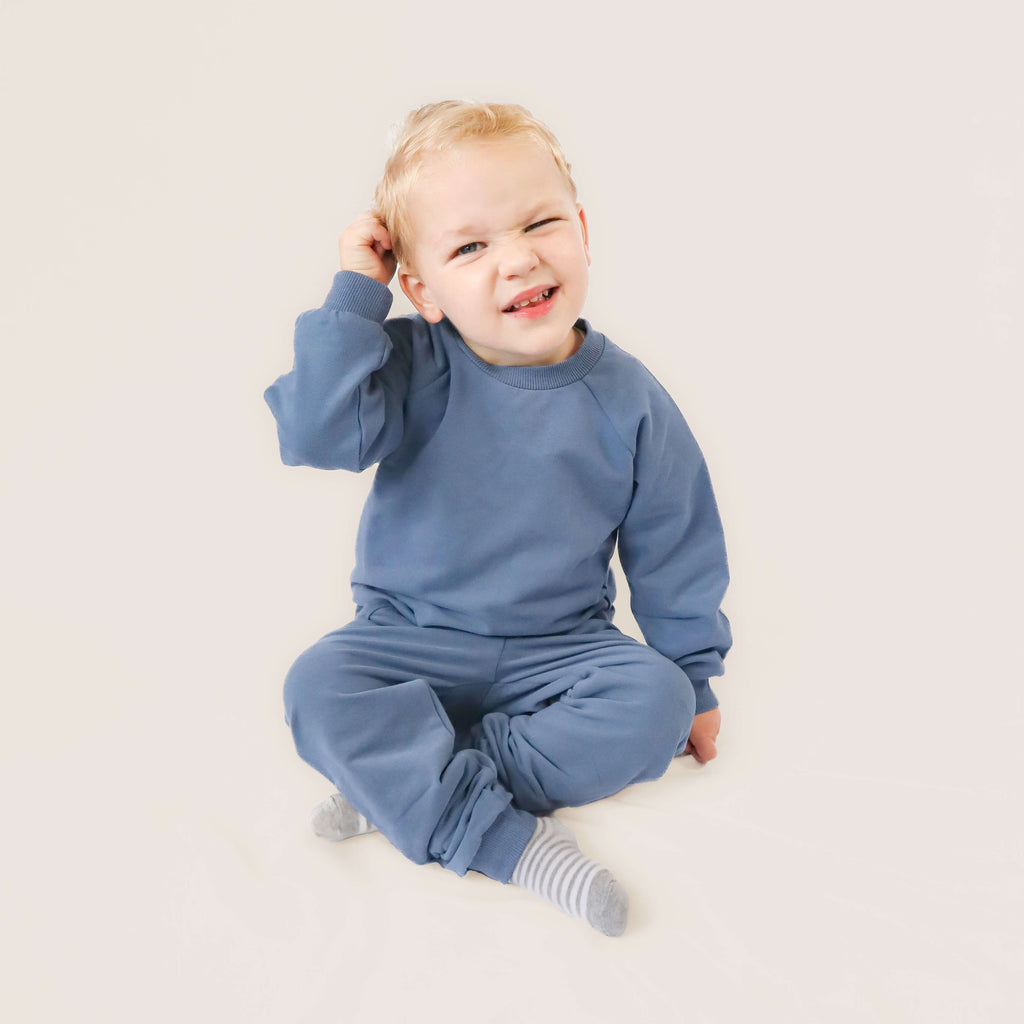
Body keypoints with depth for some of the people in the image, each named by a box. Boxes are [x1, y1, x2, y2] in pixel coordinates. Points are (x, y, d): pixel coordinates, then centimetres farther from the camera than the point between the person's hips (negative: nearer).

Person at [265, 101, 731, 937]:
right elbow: (317, 434, -27)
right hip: (410, 639, 0)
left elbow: (674, 554, 1)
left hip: (561, 647, 1)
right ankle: (506, 837, -26)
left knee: (656, 698, -24)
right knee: (319, 686, -25)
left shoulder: (628, 402, -8)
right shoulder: (412, 367, -10)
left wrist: (693, 679, 6)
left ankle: (403, 782, -21)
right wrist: (354, 295, -24)